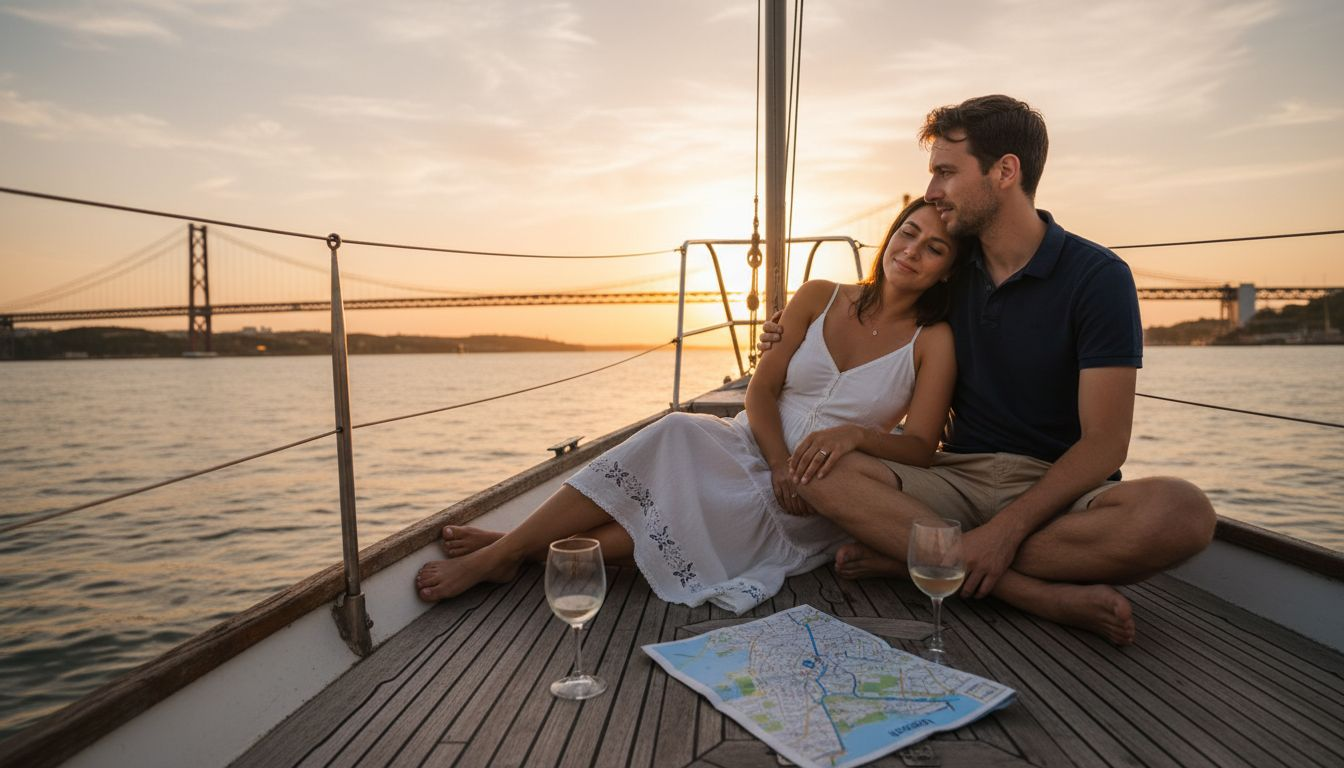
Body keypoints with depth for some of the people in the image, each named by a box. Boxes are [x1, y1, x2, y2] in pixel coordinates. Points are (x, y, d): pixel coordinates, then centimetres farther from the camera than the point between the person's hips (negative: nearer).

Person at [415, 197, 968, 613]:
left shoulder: (932, 341, -1)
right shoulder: (819, 299, 5)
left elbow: (920, 449, -8)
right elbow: (761, 390, 1)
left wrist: (857, 433, -28)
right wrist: (780, 464, -16)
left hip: (816, 504, -2)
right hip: (754, 450, 2)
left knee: (698, 509, -32)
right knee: (678, 437, -31)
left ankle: (515, 551, -25)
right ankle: (504, 548, -27)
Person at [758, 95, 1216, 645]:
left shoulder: (1097, 277, -5)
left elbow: (1103, 445, -11)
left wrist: (1006, 529, -24)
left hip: (1057, 488, -3)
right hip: (958, 475, 3)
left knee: (1180, 512, -35)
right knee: (819, 468, -24)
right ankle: (1041, 592, -28)